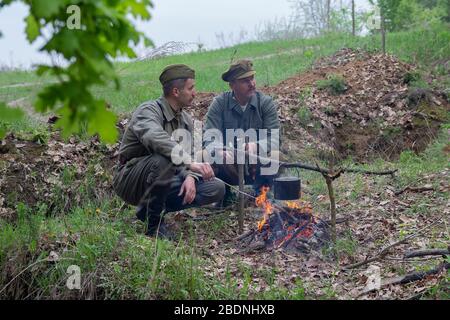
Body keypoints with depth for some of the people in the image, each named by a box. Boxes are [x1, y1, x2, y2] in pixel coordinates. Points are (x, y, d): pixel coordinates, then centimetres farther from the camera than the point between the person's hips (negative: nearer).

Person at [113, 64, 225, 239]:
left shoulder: (186, 120, 8)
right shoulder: (148, 111, -18)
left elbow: (191, 154, 3)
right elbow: (156, 139, -40)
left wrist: (190, 177, -19)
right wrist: (189, 163, -49)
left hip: (163, 183, 7)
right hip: (130, 181, -7)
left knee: (216, 189, -7)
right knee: (163, 160, -38)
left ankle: (155, 208, 3)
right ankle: (153, 221, -17)